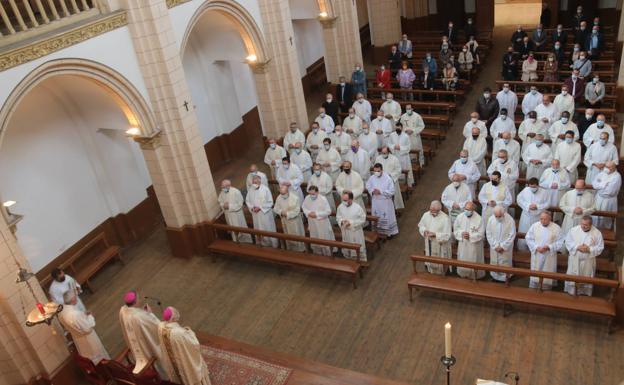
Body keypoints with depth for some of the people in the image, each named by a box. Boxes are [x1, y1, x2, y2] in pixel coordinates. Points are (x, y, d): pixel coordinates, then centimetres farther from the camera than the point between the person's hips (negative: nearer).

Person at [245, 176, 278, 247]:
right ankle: (264, 244, 30)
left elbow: (270, 202, -13)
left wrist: (260, 207, -18)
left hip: (266, 213, -4)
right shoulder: (251, 190, -3)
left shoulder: (265, 189, -16)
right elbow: (247, 201, 9)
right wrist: (252, 207, -9)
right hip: (256, 214, 4)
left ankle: (274, 245, 22)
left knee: (269, 230, 6)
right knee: (259, 231, 13)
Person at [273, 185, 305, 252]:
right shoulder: (278, 198, -9)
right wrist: (281, 212, -18)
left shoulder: (295, 198, -22)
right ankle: (291, 251, 36)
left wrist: (287, 214, -23)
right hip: (285, 221, 4)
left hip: (294, 220, -4)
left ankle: (300, 251, 23)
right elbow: (275, 209, 2)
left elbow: (297, 211, -19)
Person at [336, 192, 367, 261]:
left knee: (358, 249, 10)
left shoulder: (358, 208, -21)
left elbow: (362, 220, -14)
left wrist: (351, 222, -22)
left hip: (356, 232, -4)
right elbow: (338, 217, 5)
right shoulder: (340, 207, -10)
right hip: (345, 232, 4)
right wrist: (342, 221, -19)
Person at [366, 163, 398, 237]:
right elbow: (368, 186, 11)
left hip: (385, 202, -4)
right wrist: (372, 191, -11)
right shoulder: (372, 178, -5)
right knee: (376, 218, 15)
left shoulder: (388, 179, -17)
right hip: (375, 202, 4)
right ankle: (378, 231, 32)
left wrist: (381, 192, -23)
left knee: (387, 217, 7)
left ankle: (390, 232, 23)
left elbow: (392, 191, -17)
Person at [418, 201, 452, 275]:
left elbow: (447, 235, -22)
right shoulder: (426, 215, -9)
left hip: (440, 246, -5)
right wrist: (424, 230, -13)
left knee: (440, 265, 11)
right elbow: (421, 225, 8)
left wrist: (435, 234, -31)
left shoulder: (445, 218, -24)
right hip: (429, 244, 5)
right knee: (430, 262, 22)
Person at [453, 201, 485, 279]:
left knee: (474, 262, 10)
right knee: (463, 261, 16)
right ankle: (464, 274, 38)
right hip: (463, 244, 3)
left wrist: (470, 235, -25)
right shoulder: (460, 217, -8)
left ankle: (475, 277, 30)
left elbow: (481, 234, -15)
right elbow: (455, 229, 1)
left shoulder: (479, 219, -20)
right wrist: (462, 234, -18)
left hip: (474, 245, -3)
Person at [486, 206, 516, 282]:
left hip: (506, 248, -2)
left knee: (505, 265, 7)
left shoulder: (510, 220, -19)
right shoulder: (491, 219, -12)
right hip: (494, 247, 3)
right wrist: (495, 246, -9)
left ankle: (505, 278, 22)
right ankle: (495, 277, 31)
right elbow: (488, 234, -4)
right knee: (494, 263, 13)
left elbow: (512, 236, -13)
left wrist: (503, 246, -14)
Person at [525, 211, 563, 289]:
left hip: (549, 257, -1)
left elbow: (560, 242, -6)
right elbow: (529, 239, 0)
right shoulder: (534, 226, -5)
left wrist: (548, 247, -19)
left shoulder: (556, 228, -8)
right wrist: (536, 247, -14)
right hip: (536, 255, 1)